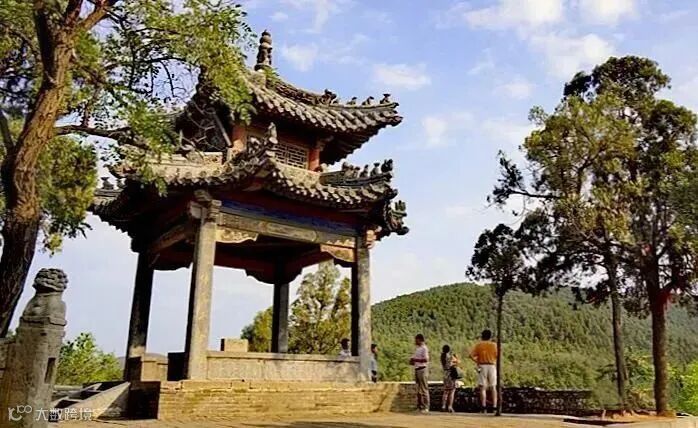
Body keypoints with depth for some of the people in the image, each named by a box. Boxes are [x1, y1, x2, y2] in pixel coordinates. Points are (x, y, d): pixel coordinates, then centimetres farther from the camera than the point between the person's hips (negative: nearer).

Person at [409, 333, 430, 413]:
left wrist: (415, 360, -17)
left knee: (424, 389, -6)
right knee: (418, 389, 12)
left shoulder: (424, 348, -10)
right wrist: (413, 361, 6)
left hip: (422, 369, -9)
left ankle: (425, 407, -3)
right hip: (417, 369, 9)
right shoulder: (417, 348, 17)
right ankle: (419, 406, 19)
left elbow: (426, 359, -20)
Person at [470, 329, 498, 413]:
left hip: (482, 366, -1)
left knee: (482, 388, 0)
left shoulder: (479, 345, 2)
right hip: (492, 366, 1)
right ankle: (494, 406, 5)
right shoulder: (494, 345, 3)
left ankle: (484, 407, -7)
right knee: (493, 388, 9)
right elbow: (497, 356, -3)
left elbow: (471, 355, -8)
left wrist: (477, 361, 2)